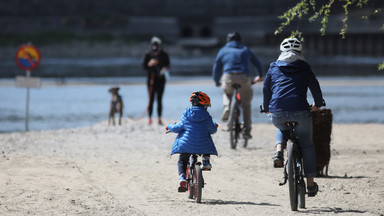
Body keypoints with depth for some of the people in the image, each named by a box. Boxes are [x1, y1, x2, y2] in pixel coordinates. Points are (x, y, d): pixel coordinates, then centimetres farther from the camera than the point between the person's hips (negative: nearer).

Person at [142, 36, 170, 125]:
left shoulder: (164, 55, 1)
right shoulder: (148, 54, -1)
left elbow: (167, 64, 7)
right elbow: (144, 66, -1)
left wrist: (165, 69, -14)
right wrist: (150, 64, -20)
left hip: (161, 78, 1)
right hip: (151, 78, -1)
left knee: (159, 99, 0)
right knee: (151, 99, -5)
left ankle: (159, 119, 4)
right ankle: (150, 118, 0)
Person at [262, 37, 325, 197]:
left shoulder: (273, 68, 17)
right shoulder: (304, 68, 13)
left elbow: (266, 89, 24)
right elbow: (315, 87, 20)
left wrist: (267, 108, 41)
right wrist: (318, 104, 39)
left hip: (277, 114, 2)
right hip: (300, 112, -2)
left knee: (282, 129, 37)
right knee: (307, 145, 15)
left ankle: (279, 151, 7)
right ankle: (310, 183, 15)